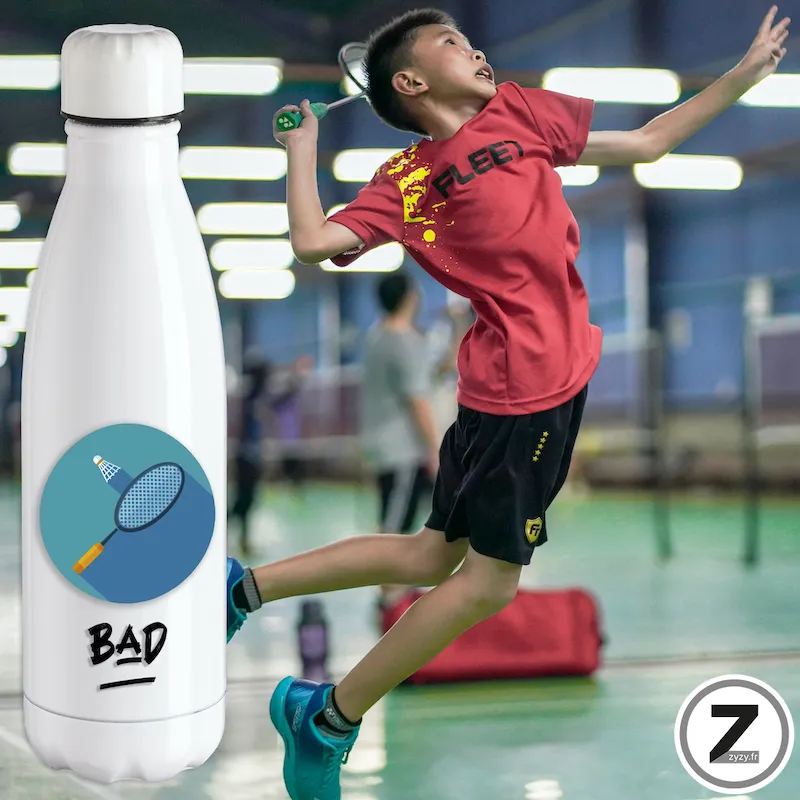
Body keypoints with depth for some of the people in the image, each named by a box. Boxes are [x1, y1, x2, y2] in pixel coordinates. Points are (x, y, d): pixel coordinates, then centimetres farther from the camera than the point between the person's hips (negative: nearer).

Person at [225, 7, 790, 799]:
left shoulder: (519, 112, 14)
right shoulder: (405, 180, -1)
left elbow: (644, 143, 19)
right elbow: (313, 241, -13)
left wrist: (744, 74, 17)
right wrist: (301, 146, 1)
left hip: (553, 370, 7)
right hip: (525, 380, -7)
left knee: (436, 554, 14)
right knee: (488, 578, 0)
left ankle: (245, 585, 24)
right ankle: (328, 718, 12)